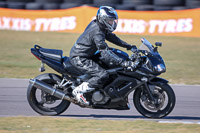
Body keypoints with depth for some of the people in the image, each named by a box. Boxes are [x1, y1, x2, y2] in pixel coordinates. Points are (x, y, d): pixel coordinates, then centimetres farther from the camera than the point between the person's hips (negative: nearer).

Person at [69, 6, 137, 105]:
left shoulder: (96, 24, 7)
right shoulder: (97, 33, -24)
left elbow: (111, 37, 18)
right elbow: (105, 53, -30)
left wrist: (128, 46, 14)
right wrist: (122, 63, -34)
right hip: (79, 59, -11)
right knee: (103, 75, -21)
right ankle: (79, 91, -14)